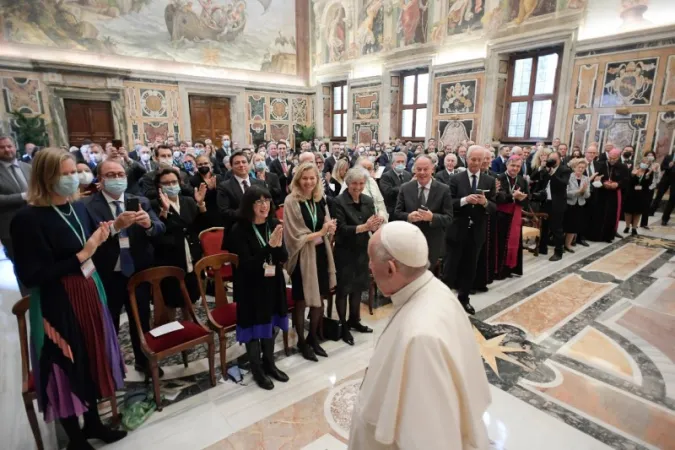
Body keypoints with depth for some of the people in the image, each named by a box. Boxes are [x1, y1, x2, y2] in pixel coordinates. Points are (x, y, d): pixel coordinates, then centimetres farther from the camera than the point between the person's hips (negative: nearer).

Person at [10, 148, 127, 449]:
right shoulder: (28, 218, -18)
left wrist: (101, 238, -4)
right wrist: (82, 255, -22)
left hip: (89, 295, 7)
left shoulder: (77, 207, 3)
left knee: (92, 359, 18)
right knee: (68, 367, 10)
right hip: (58, 306, -6)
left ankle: (92, 422, 40)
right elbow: (32, 276, -21)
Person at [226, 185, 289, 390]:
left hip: (273, 283, 5)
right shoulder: (240, 229, -17)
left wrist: (278, 246, -27)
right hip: (251, 286, -4)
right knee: (254, 326, 10)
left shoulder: (274, 224, -4)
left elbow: (284, 258, -5)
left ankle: (269, 364, 38)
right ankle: (257, 369, 30)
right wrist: (269, 246, -33)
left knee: (270, 323, 18)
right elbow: (247, 264, -22)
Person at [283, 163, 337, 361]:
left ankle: (313, 338, 35)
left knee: (319, 299, 15)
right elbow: (296, 237, -14)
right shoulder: (291, 201, -12)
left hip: (320, 253, 5)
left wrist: (330, 228, -10)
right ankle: (301, 341, 30)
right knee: (301, 301, 10)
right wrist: (320, 232, -16)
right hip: (302, 256, -5)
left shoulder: (320, 199, 4)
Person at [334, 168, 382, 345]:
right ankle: (343, 327, 20)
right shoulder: (339, 201, -12)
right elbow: (341, 228, -20)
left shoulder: (368, 201, 4)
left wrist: (376, 225, -21)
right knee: (343, 289, 6)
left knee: (358, 286, 17)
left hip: (362, 250, 5)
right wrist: (364, 227, -31)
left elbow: (373, 226, 3)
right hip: (345, 252, -5)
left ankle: (354, 320, 35)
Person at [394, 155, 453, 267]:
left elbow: (449, 218, -8)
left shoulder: (443, 190, -6)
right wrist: (408, 216, -21)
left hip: (433, 244, -1)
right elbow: (397, 213, 0)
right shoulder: (405, 188, -1)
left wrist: (432, 217, -27)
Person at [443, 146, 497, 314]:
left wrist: (485, 202, -19)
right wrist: (465, 200, -24)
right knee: (451, 265, 5)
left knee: (470, 267, 14)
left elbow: (494, 207, 2)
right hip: (457, 230, -3)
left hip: (477, 231, 3)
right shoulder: (456, 179, -4)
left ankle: (463, 298, 30)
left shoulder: (490, 181, 4)